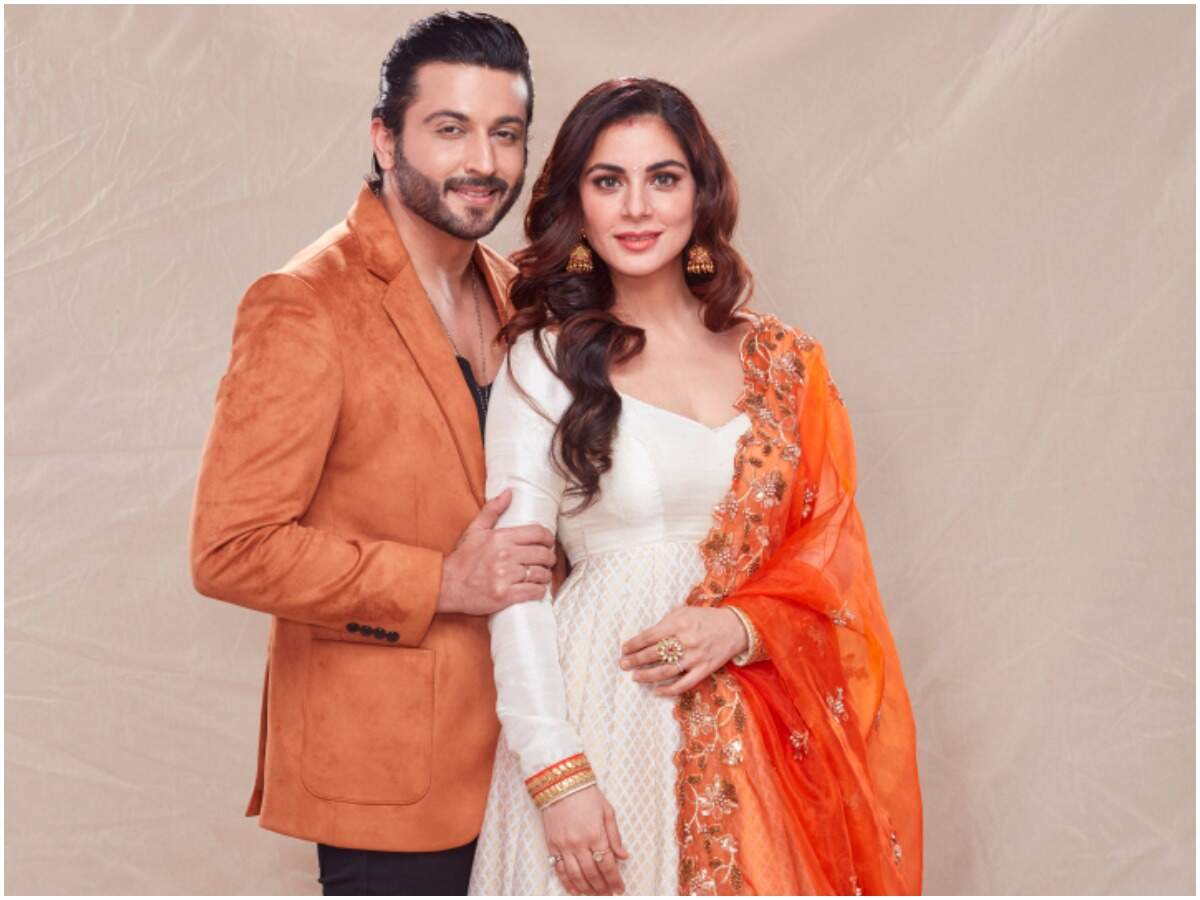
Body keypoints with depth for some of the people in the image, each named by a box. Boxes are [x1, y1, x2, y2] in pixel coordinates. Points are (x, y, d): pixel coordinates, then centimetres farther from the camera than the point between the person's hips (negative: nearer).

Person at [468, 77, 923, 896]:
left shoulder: (783, 362, 8)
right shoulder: (545, 360, -1)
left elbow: (831, 558, 7)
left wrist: (739, 626, -12)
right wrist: (557, 775, -14)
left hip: (756, 731, 3)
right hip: (598, 719, -2)